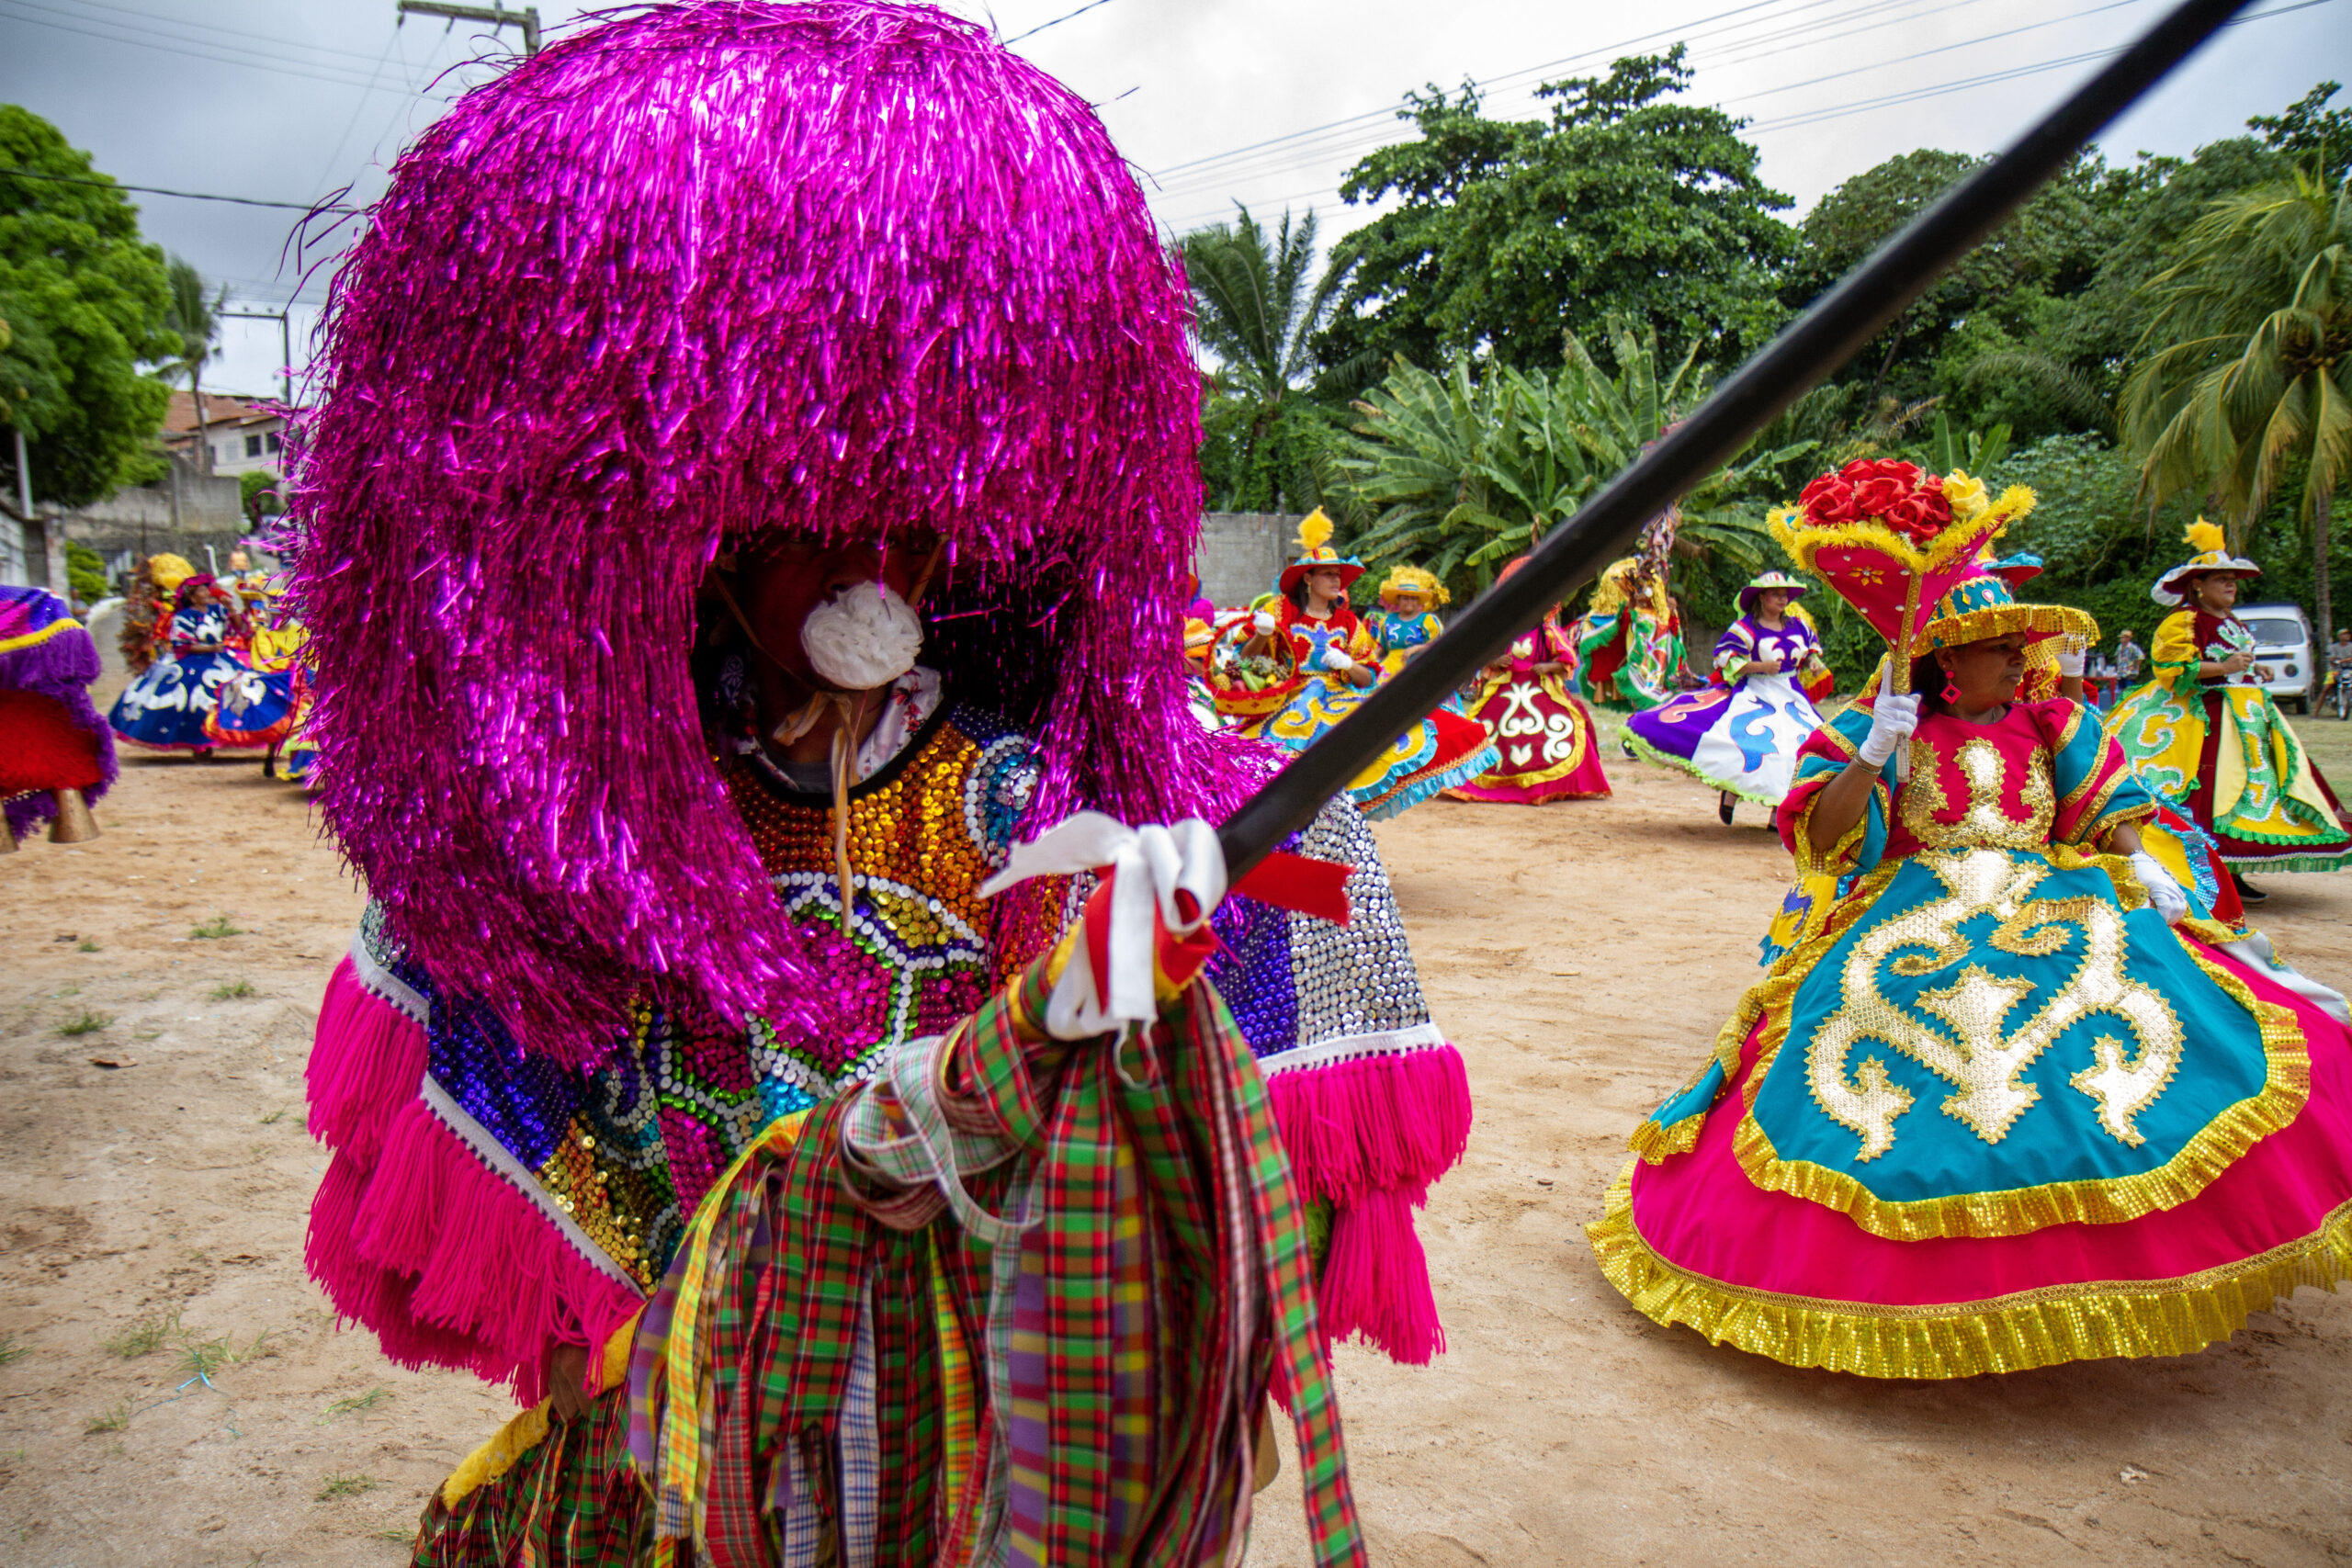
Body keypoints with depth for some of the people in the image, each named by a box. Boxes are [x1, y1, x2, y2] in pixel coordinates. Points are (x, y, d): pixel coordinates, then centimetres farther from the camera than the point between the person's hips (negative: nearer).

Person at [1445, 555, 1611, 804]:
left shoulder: (1550, 633, 3)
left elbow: (1567, 661, -1)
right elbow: (1487, 663, 13)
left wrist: (1547, 667, -17)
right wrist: (1495, 663, -9)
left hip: (1542, 692, -2)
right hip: (1506, 693, 2)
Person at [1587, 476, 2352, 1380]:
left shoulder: (2054, 728, 16)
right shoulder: (1879, 727, 5)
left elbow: (2105, 815, 13)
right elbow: (1816, 840, -2)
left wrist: (2141, 872, -5)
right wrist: (1871, 757, -13)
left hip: (2051, 904, 3)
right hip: (1911, 920, -3)